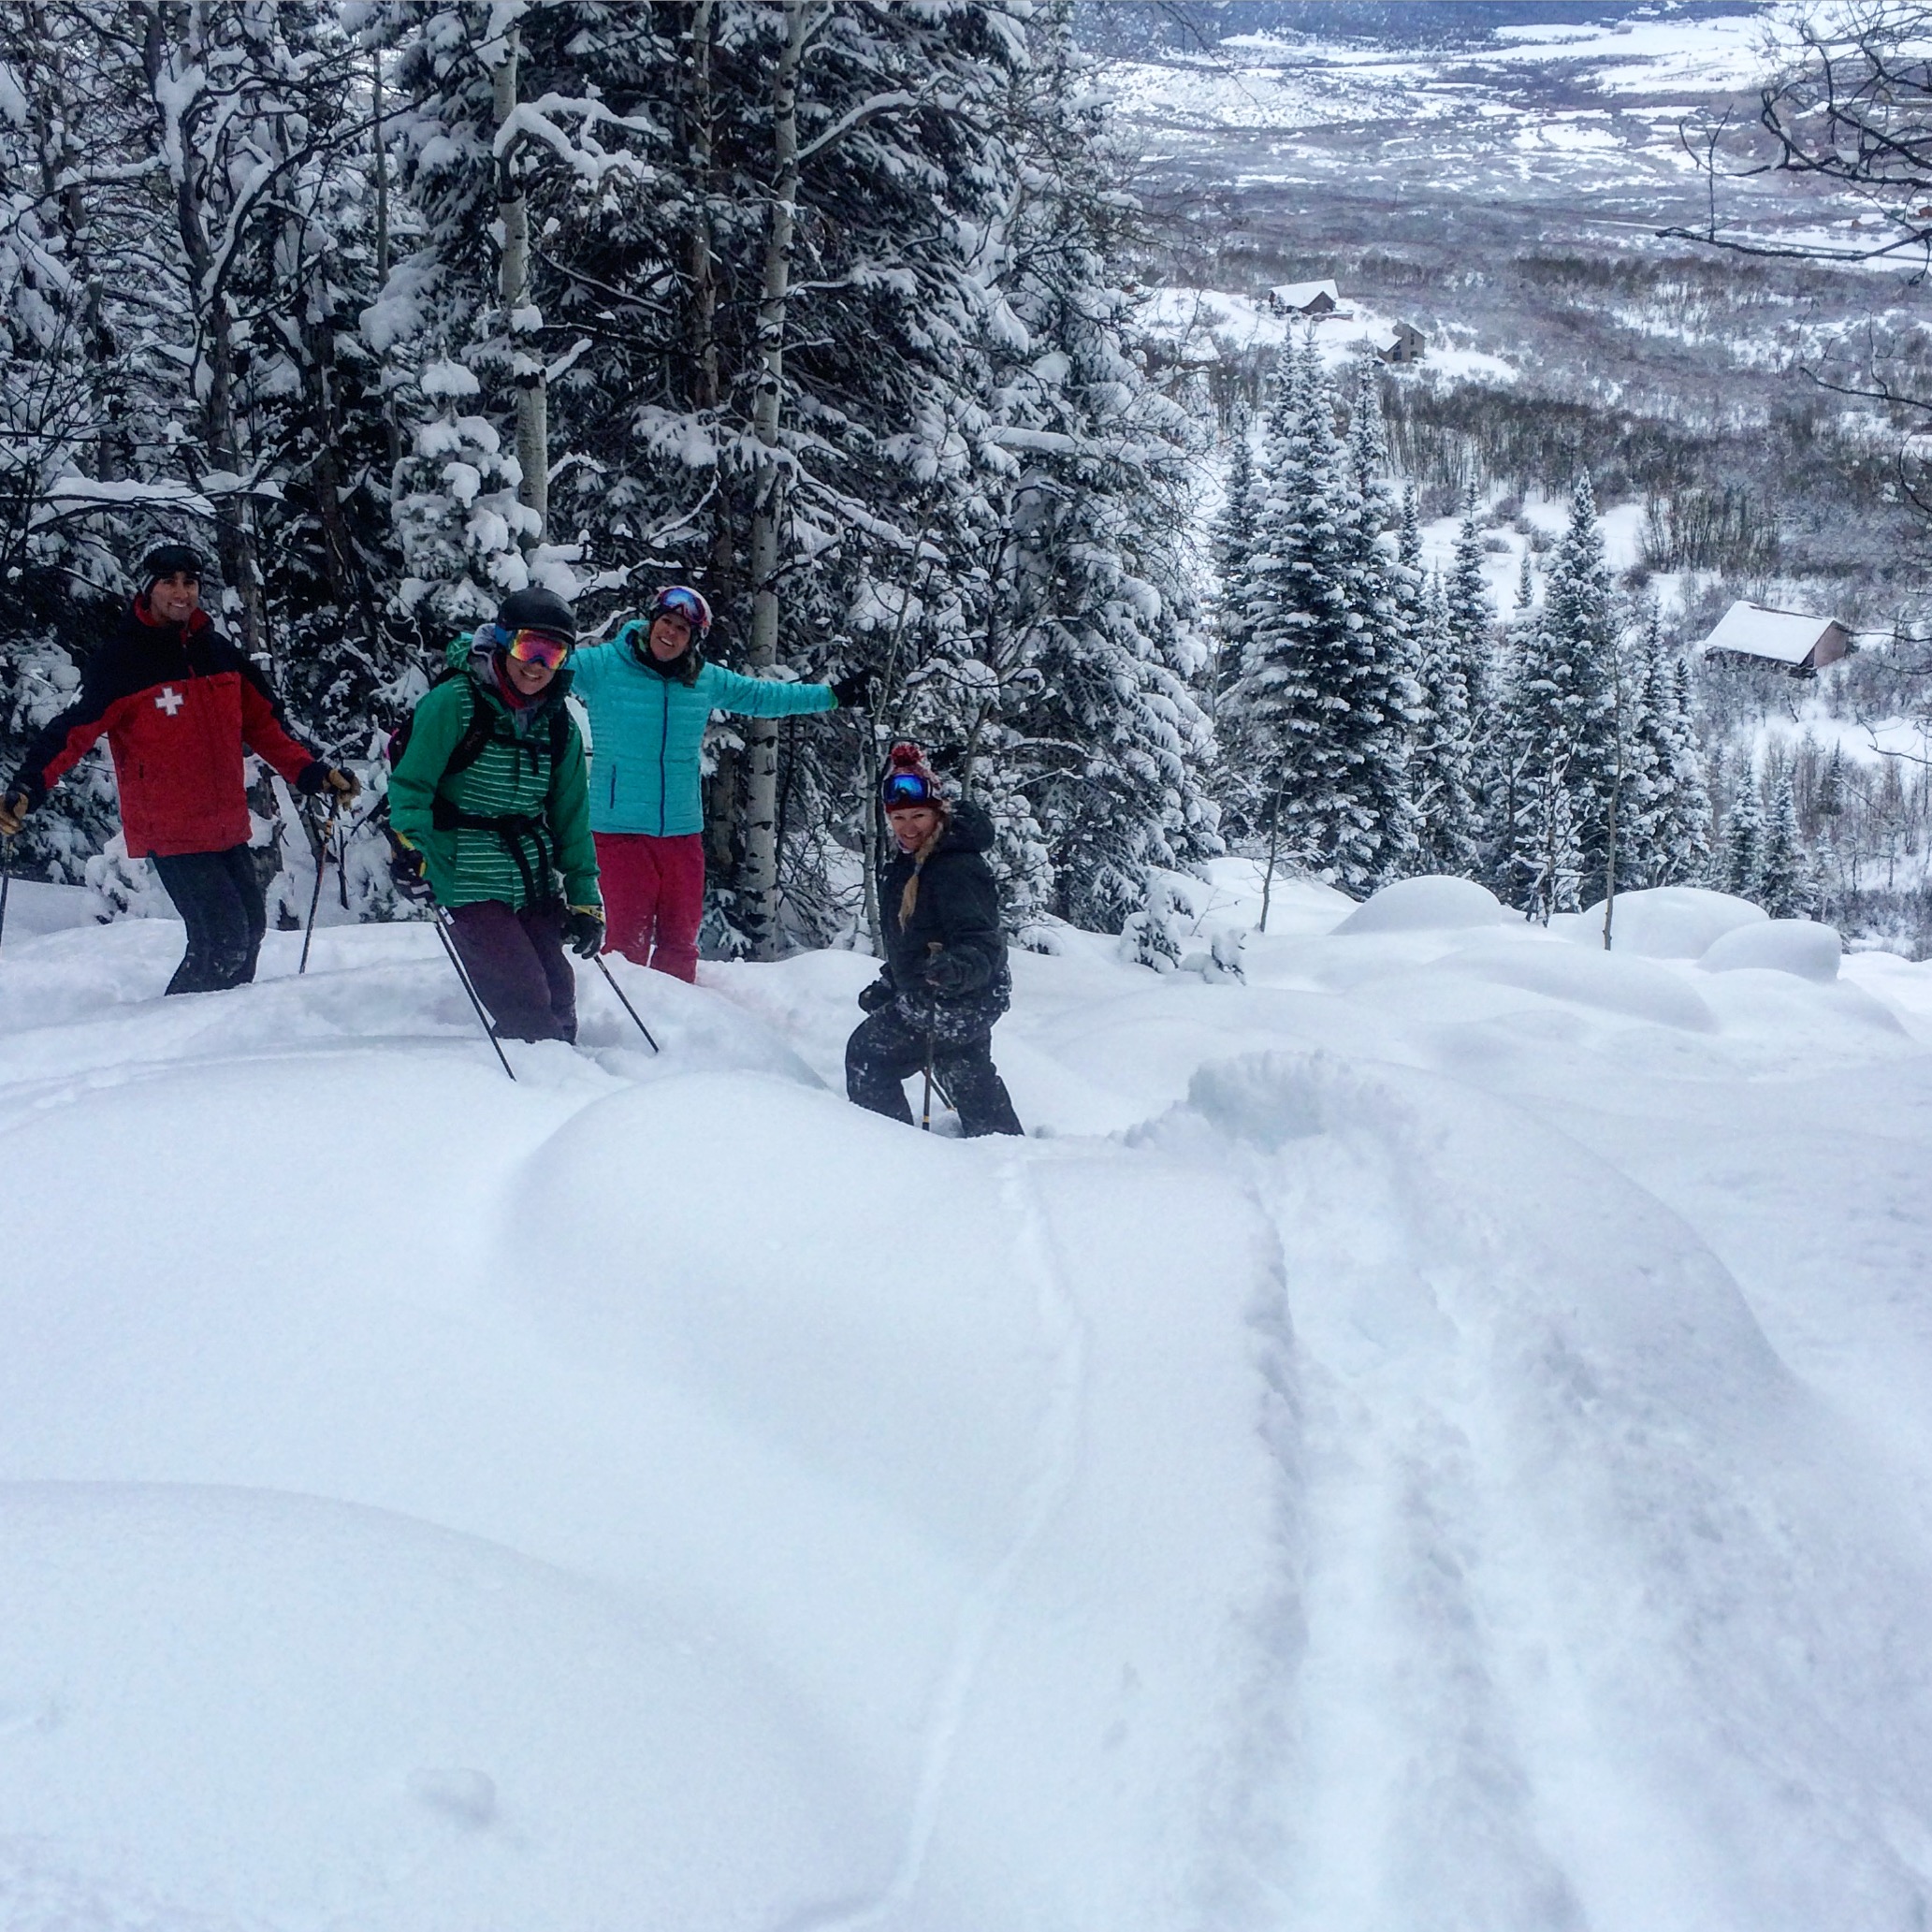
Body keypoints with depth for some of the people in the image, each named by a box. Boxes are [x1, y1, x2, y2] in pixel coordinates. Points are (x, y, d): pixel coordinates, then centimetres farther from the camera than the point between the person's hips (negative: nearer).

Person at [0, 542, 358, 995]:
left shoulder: (218, 652, 9)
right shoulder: (121, 660, -9)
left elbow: (262, 723, 18)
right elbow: (74, 730, -17)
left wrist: (311, 773, 11)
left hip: (228, 826, 7)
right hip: (169, 832, -7)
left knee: (250, 927, 15)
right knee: (223, 937, -14)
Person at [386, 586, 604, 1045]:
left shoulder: (559, 725, 9)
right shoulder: (454, 702, -8)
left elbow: (570, 816, 14)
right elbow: (411, 783, -9)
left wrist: (584, 897, 12)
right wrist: (409, 848, -23)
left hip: (535, 884, 6)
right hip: (468, 881, -6)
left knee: (558, 996, 4)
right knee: (526, 1007, -13)